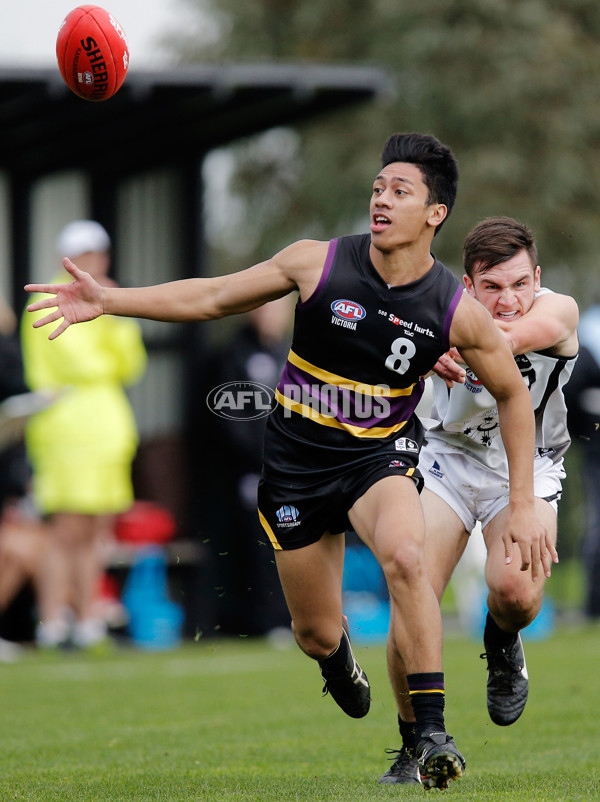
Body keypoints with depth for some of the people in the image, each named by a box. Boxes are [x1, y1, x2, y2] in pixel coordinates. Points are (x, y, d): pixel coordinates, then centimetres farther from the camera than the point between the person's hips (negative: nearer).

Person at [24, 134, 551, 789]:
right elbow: (215, 297, 0)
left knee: (405, 557, -34)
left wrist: (523, 504, 0)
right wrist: (107, 301, -7)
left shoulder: (458, 311, -11)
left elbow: (512, 393, 4)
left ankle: (431, 732, -28)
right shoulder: (317, 263, -11)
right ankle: (340, 663, 46)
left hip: (381, 453, -1)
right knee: (318, 634, 5)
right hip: (296, 459, 1)